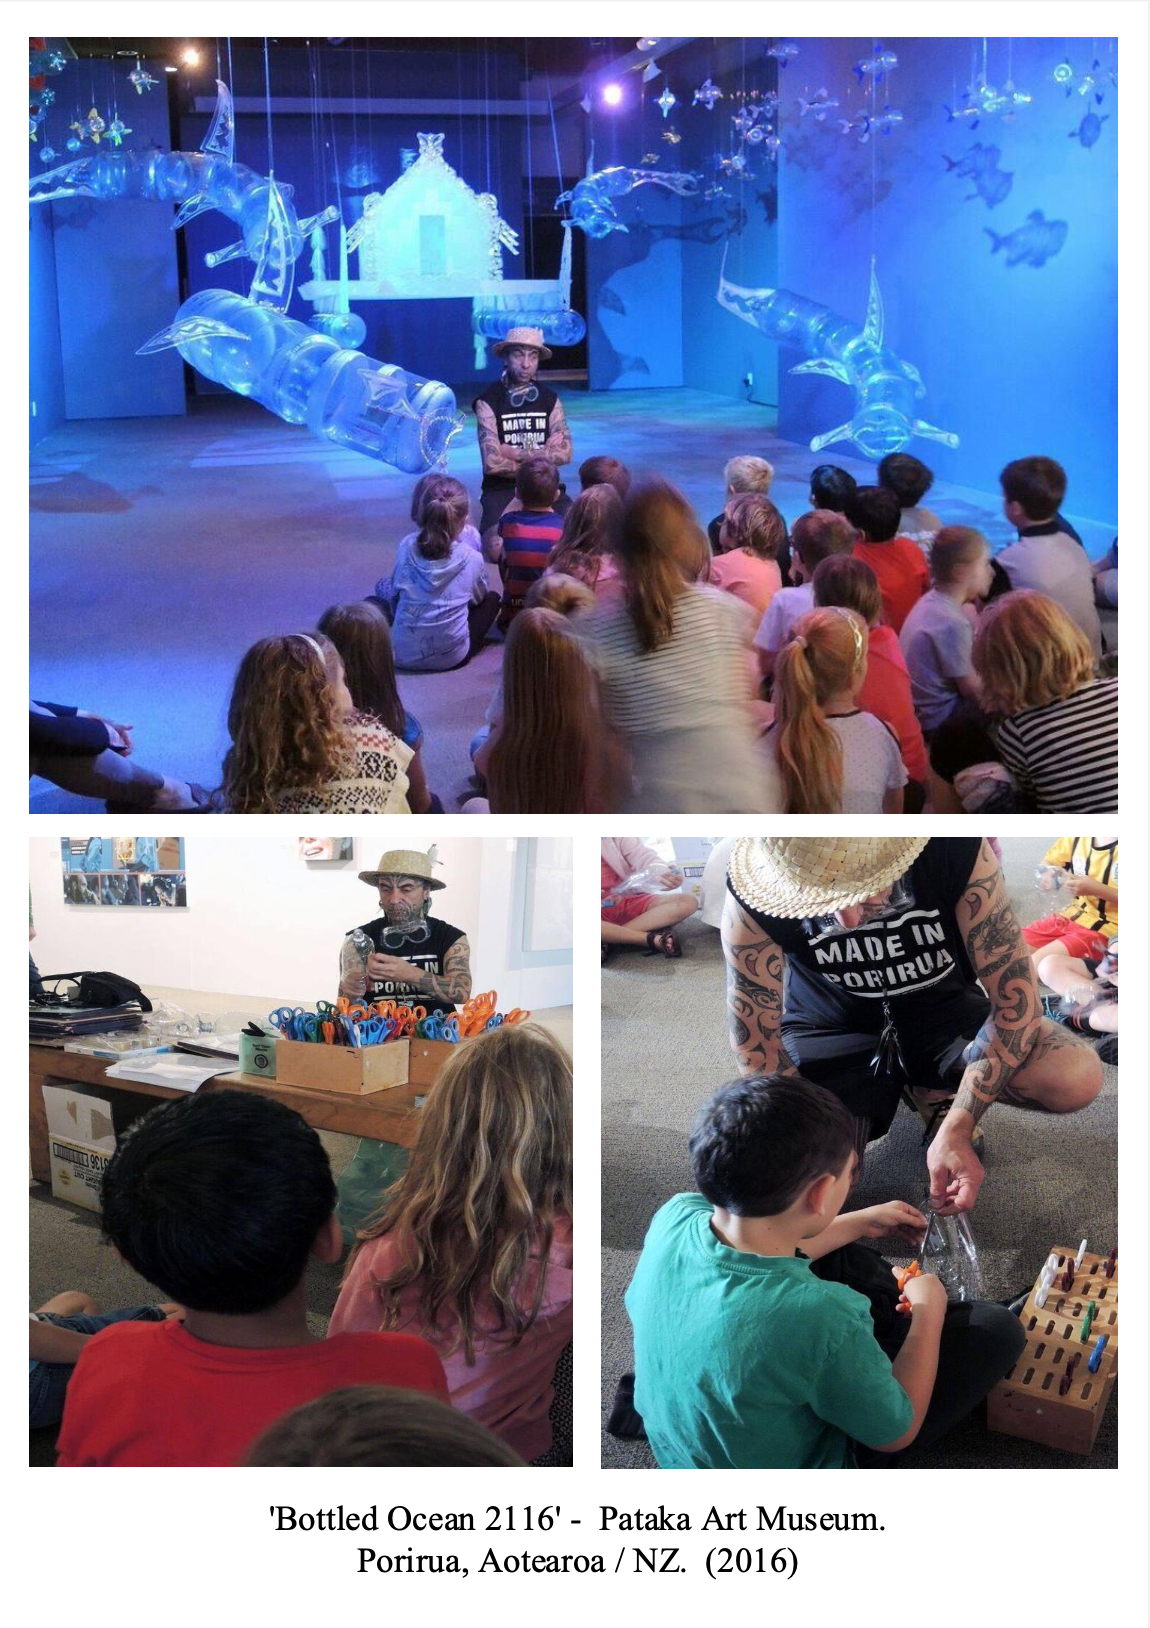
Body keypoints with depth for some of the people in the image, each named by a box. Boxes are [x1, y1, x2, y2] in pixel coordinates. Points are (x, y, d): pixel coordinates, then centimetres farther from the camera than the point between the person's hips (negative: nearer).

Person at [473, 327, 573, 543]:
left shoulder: (550, 399, 7)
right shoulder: (488, 401, -5)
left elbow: (564, 454, -5)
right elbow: (492, 463, -15)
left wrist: (514, 453, -10)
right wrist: (541, 455, -4)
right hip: (501, 489, -3)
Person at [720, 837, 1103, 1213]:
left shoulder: (960, 848, -30)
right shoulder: (751, 896, -29)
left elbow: (1015, 998, -23)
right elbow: (757, 1051, -19)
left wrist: (955, 1130, -29)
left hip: (946, 1009, 1)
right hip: (832, 1028, 0)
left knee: (1078, 1078, -26)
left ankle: (935, 1092, 4)